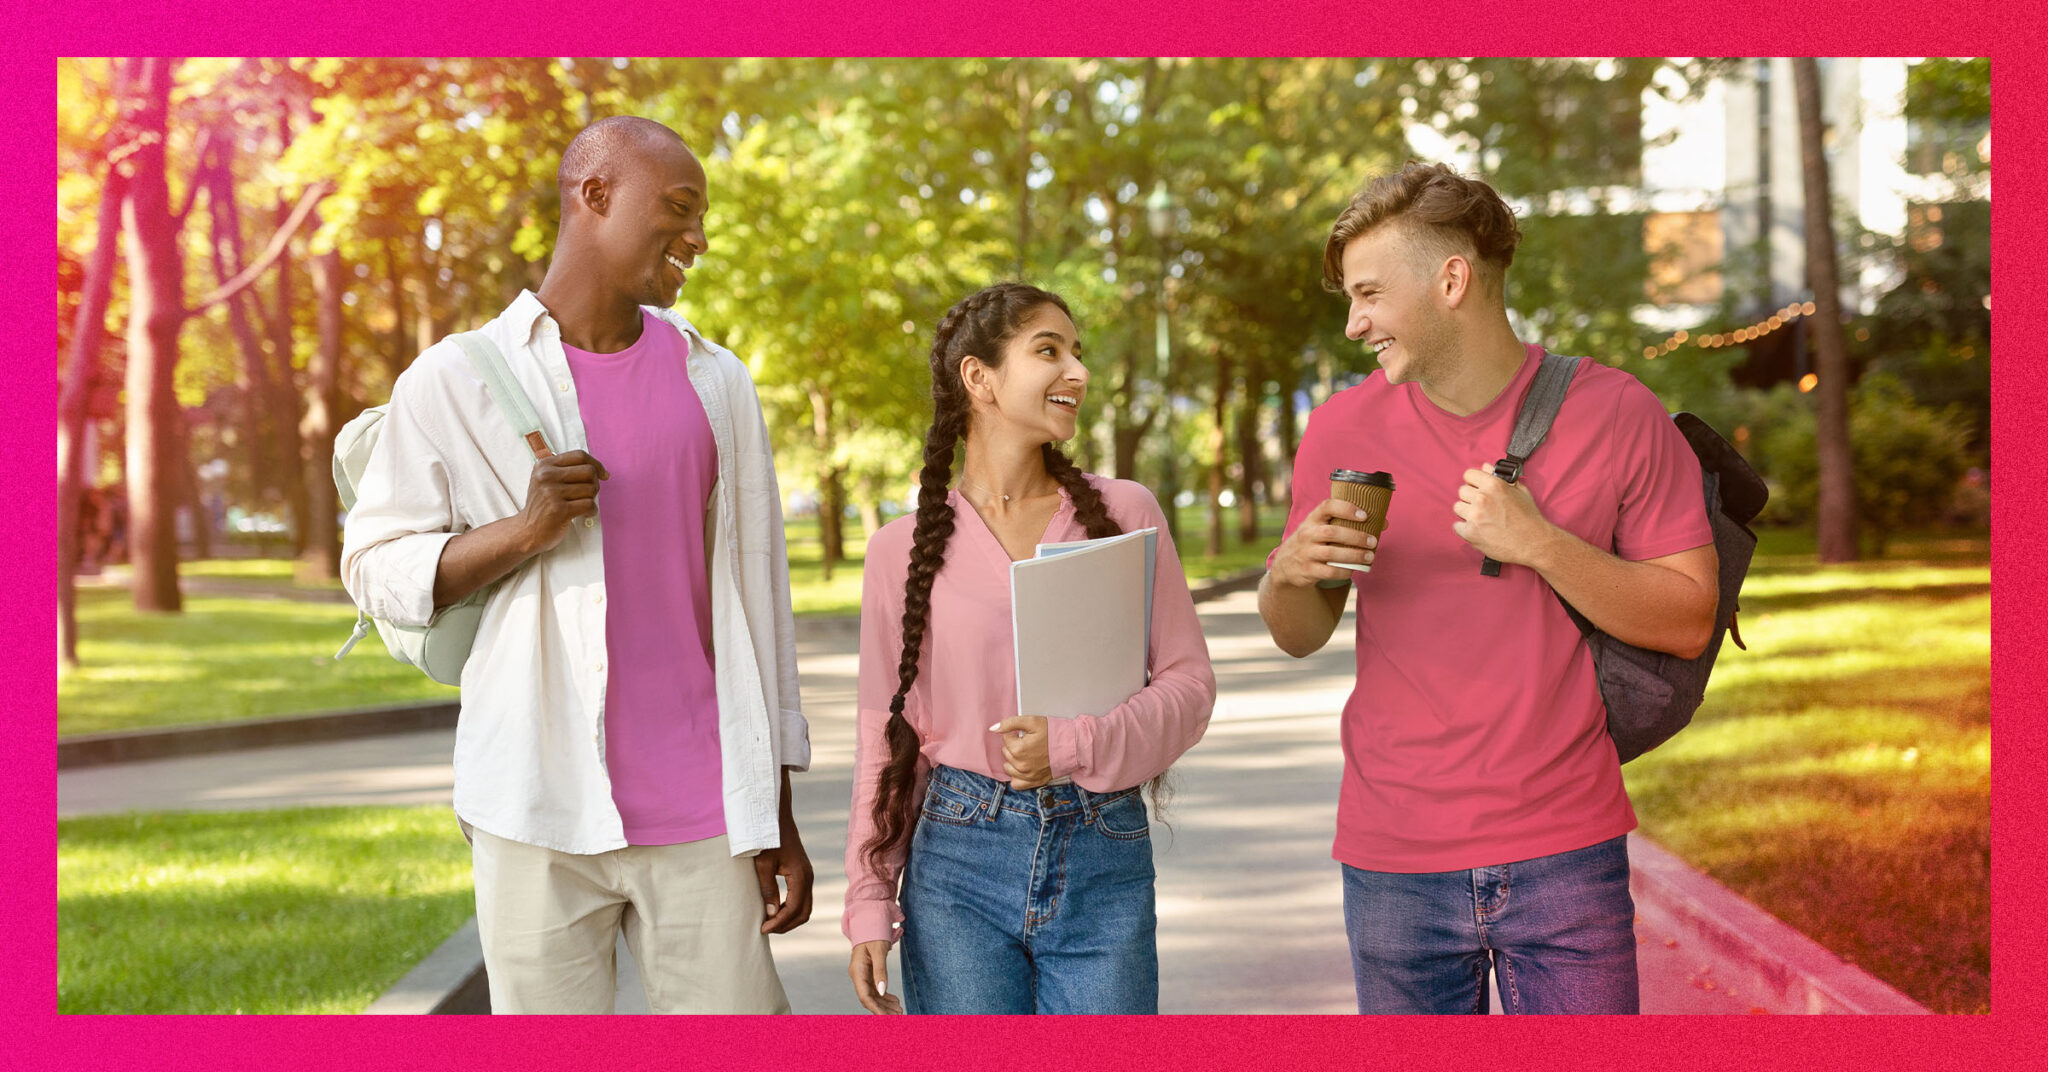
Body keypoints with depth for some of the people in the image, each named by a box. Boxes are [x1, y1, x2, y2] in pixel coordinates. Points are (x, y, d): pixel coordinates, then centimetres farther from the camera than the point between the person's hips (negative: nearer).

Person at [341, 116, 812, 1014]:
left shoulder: (715, 382, 11)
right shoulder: (456, 381, 2)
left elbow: (754, 589, 12)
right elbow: (376, 568, 4)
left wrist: (779, 816, 9)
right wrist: (524, 530, -14)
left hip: (698, 814, 2)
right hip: (538, 808, -2)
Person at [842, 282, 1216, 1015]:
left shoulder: (1125, 513, 5)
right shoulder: (903, 549, 3)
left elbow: (1189, 682, 3)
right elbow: (885, 734, 6)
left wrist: (1075, 745, -14)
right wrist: (868, 905, 2)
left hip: (1103, 867, 1)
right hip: (959, 860, -1)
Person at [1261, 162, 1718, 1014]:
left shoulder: (1616, 415, -3)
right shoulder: (1343, 429, 3)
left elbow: (1688, 619, -5)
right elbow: (1300, 634, 12)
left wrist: (1539, 544, -17)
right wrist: (1291, 571, -11)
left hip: (1565, 854, -2)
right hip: (1394, 857, 2)